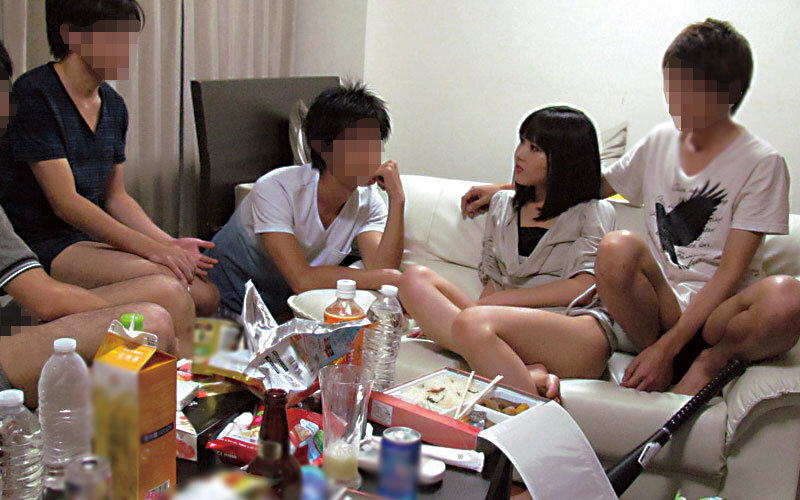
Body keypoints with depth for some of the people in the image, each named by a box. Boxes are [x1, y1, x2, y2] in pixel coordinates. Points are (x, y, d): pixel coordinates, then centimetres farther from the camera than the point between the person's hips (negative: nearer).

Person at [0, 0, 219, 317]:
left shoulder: (113, 105, 13)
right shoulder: (34, 95, -12)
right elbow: (64, 201, -17)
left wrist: (170, 243, -1)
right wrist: (150, 247, -22)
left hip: (91, 240, 8)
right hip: (40, 244, -7)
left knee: (207, 296, -12)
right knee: (163, 279, -29)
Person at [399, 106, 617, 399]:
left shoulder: (594, 213, 12)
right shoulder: (502, 204, 28)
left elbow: (582, 289, -2)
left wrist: (498, 300, -8)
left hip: (580, 334, -6)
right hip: (513, 328, 6)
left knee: (471, 322, -34)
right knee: (415, 279, -18)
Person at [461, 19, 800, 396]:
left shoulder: (762, 163, -5)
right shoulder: (660, 142, 10)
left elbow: (730, 271, -12)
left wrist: (668, 346, -21)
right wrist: (504, 190, 21)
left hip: (719, 310, -3)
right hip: (661, 305, 4)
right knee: (617, 247, -30)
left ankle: (710, 360, -12)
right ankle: (661, 364, -12)